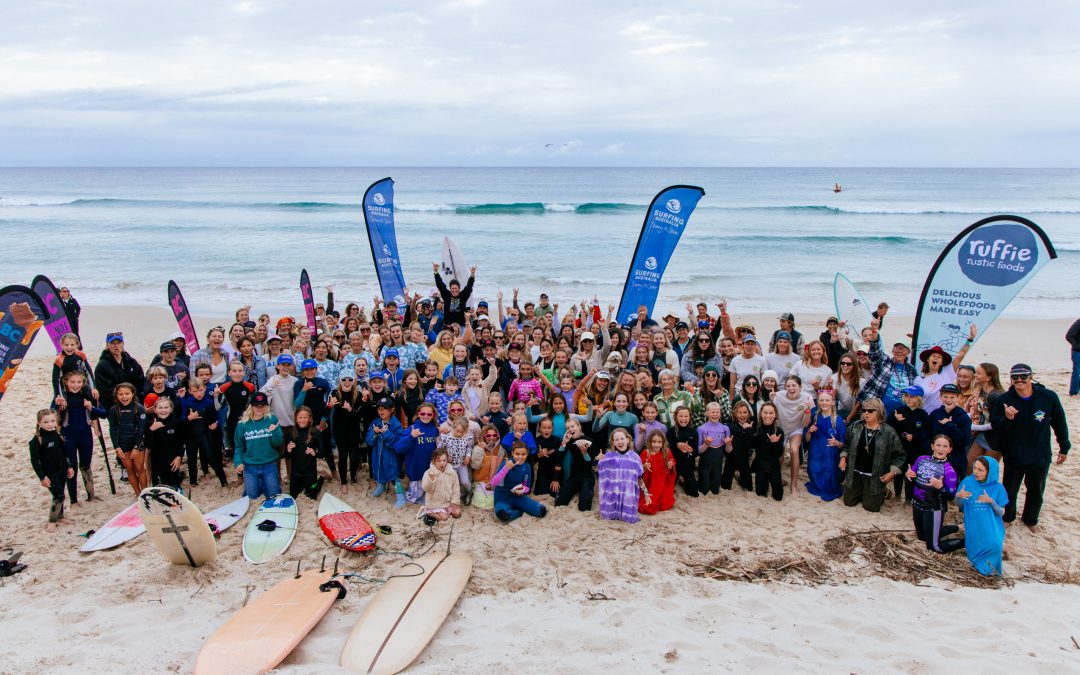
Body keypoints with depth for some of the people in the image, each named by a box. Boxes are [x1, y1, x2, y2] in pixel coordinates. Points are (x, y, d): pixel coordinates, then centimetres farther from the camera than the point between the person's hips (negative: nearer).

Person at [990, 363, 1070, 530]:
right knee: (1010, 491, 14)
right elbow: (995, 427, -12)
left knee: (1036, 492, 19)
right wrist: (1007, 419, -33)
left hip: (1041, 457, 1)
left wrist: (1064, 448, 11)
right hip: (1013, 457, -1)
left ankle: (1030, 519, 44)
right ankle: (1007, 517, 39)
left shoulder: (1049, 397, -14)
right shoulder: (1004, 400, -15)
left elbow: (1059, 423, 1)